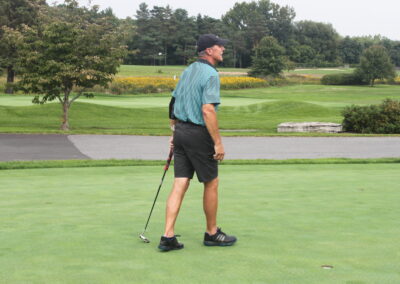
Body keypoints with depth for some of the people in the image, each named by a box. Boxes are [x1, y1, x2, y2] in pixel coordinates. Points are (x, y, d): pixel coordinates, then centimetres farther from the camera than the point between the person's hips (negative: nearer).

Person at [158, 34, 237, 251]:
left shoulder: (188, 71, 14)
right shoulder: (211, 74, -13)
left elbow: (173, 103, 18)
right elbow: (208, 110, -22)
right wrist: (218, 142, -19)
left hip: (181, 132, 8)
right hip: (199, 134, -8)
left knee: (180, 185, 4)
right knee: (211, 183, 8)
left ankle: (168, 237, -1)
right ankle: (212, 233, 21)